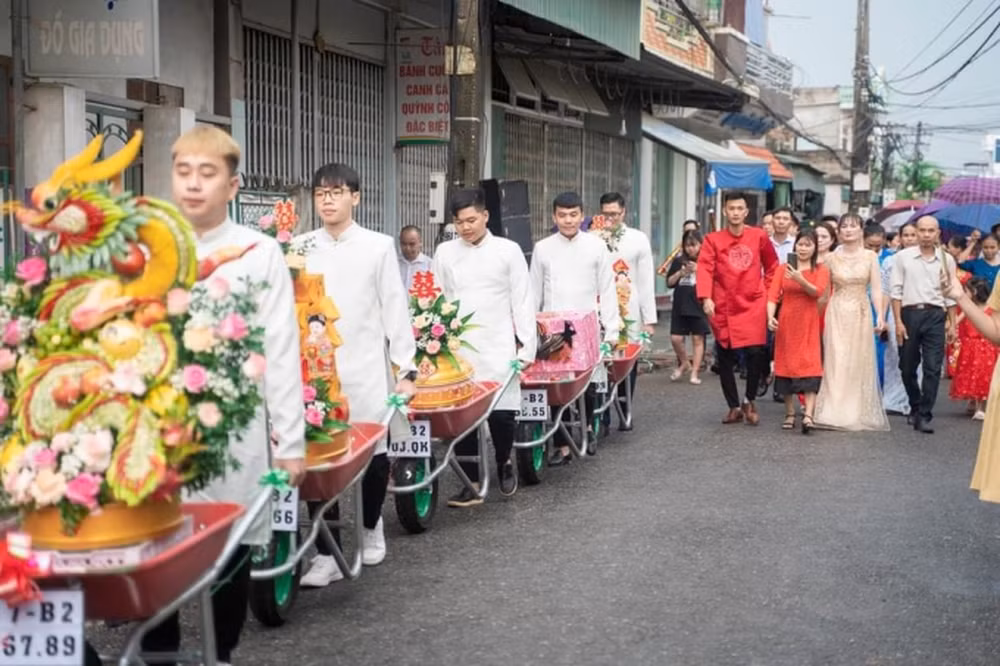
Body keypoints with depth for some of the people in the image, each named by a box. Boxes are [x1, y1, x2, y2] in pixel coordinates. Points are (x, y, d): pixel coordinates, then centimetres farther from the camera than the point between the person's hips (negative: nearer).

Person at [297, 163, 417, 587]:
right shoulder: (300, 248, 6)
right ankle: (326, 555, 3)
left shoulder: (379, 246, 2)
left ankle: (372, 529, 31)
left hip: (367, 370, -1)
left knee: (374, 454, 5)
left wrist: (406, 368, -1)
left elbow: (395, 309, 2)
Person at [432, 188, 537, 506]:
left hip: (498, 348, -1)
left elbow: (522, 301, 3)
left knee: (502, 414, -5)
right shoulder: (445, 253, 6)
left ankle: (504, 462, 25)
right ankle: (471, 484, 9)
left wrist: (527, 347, -1)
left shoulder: (508, 251, 2)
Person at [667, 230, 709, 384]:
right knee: (675, 338, -2)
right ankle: (684, 363, 24)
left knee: (698, 338, 1)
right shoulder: (679, 261, 9)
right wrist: (681, 273, -6)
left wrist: (698, 271, -16)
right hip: (680, 306, 3)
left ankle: (695, 373, 8)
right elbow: (669, 282, 10)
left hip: (699, 306, -3)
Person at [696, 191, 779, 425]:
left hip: (753, 306, 0)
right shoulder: (713, 239, 0)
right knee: (725, 358, 5)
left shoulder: (759, 237, 4)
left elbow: (772, 266, 17)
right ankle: (734, 406, 20)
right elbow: (705, 269, -10)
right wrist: (706, 298, -23)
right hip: (723, 308, 0)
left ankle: (749, 401, 12)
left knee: (756, 353, -11)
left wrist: (766, 289, 8)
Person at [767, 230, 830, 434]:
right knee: (787, 365, 4)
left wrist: (800, 280, -30)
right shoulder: (783, 269, 8)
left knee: (809, 366, -12)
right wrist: (770, 316, -19)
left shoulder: (821, 271, 5)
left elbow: (818, 292, -15)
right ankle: (790, 414, 13)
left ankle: (808, 415, -19)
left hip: (808, 324, -2)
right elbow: (773, 296, -3)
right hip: (786, 323, 2)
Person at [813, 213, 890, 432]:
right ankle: (834, 412, 1)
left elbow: (876, 288, -2)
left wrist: (880, 315, -11)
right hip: (837, 313, 0)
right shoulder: (832, 258, 4)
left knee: (859, 362, 4)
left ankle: (858, 413, 12)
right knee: (836, 362, -2)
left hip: (861, 314, 0)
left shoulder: (870, 256, 2)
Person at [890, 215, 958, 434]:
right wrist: (898, 322, -5)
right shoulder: (903, 257, 3)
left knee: (933, 368, -7)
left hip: (935, 316, 0)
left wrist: (952, 323, 6)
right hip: (910, 313, 0)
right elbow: (896, 291, 1)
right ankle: (915, 407, 30)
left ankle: (924, 416, -3)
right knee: (907, 367, 9)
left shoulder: (947, 260, 8)